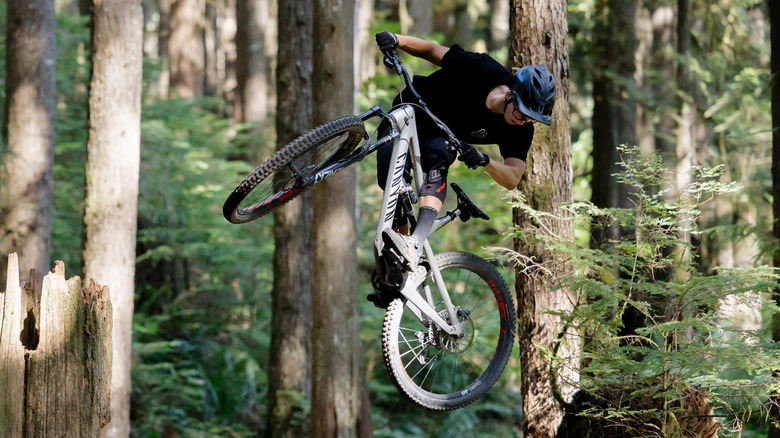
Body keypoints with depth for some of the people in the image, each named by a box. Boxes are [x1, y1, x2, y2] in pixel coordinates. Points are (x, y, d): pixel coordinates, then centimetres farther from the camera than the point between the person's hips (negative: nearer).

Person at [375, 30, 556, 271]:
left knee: (437, 155, -35)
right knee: (389, 171, -26)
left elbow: (512, 180, -27)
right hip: (411, 109, 0)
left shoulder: (521, 131, -24)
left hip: (445, 138, 1)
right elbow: (432, 50, -20)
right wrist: (396, 40, -37)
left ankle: (415, 244, -49)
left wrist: (485, 161, -47)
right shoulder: (479, 70, -32)